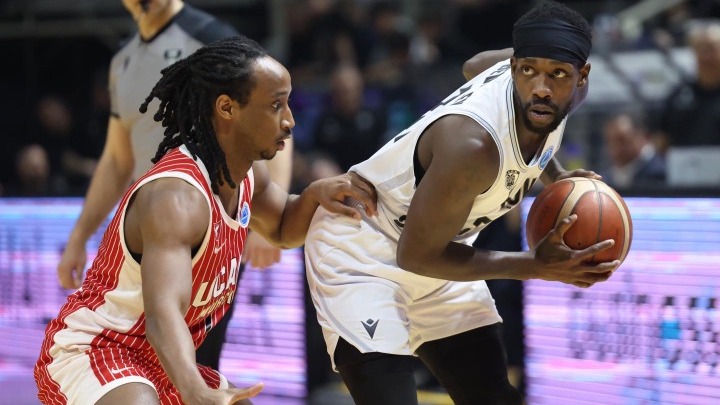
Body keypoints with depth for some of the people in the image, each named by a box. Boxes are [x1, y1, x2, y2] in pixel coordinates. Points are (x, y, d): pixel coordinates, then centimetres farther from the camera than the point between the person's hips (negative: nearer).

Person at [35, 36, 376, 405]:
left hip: (157, 363, 10)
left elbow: (283, 231, 24)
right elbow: (164, 314, -42)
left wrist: (314, 195, -1)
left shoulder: (247, 175, 1)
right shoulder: (176, 196, -28)